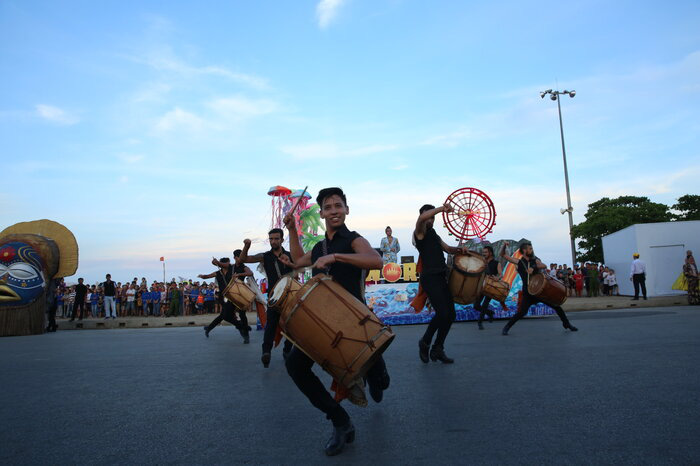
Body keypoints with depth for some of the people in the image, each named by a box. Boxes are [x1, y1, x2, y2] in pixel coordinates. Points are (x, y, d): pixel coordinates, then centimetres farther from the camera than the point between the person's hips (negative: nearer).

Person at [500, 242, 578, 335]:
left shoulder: (535, 260, 5)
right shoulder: (519, 262, -2)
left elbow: (544, 266, -15)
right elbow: (503, 255, -2)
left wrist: (533, 267, -32)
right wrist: (504, 246, -20)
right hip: (528, 292, -3)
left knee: (556, 306, 5)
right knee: (522, 312, -15)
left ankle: (567, 324, 28)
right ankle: (506, 327, 1)